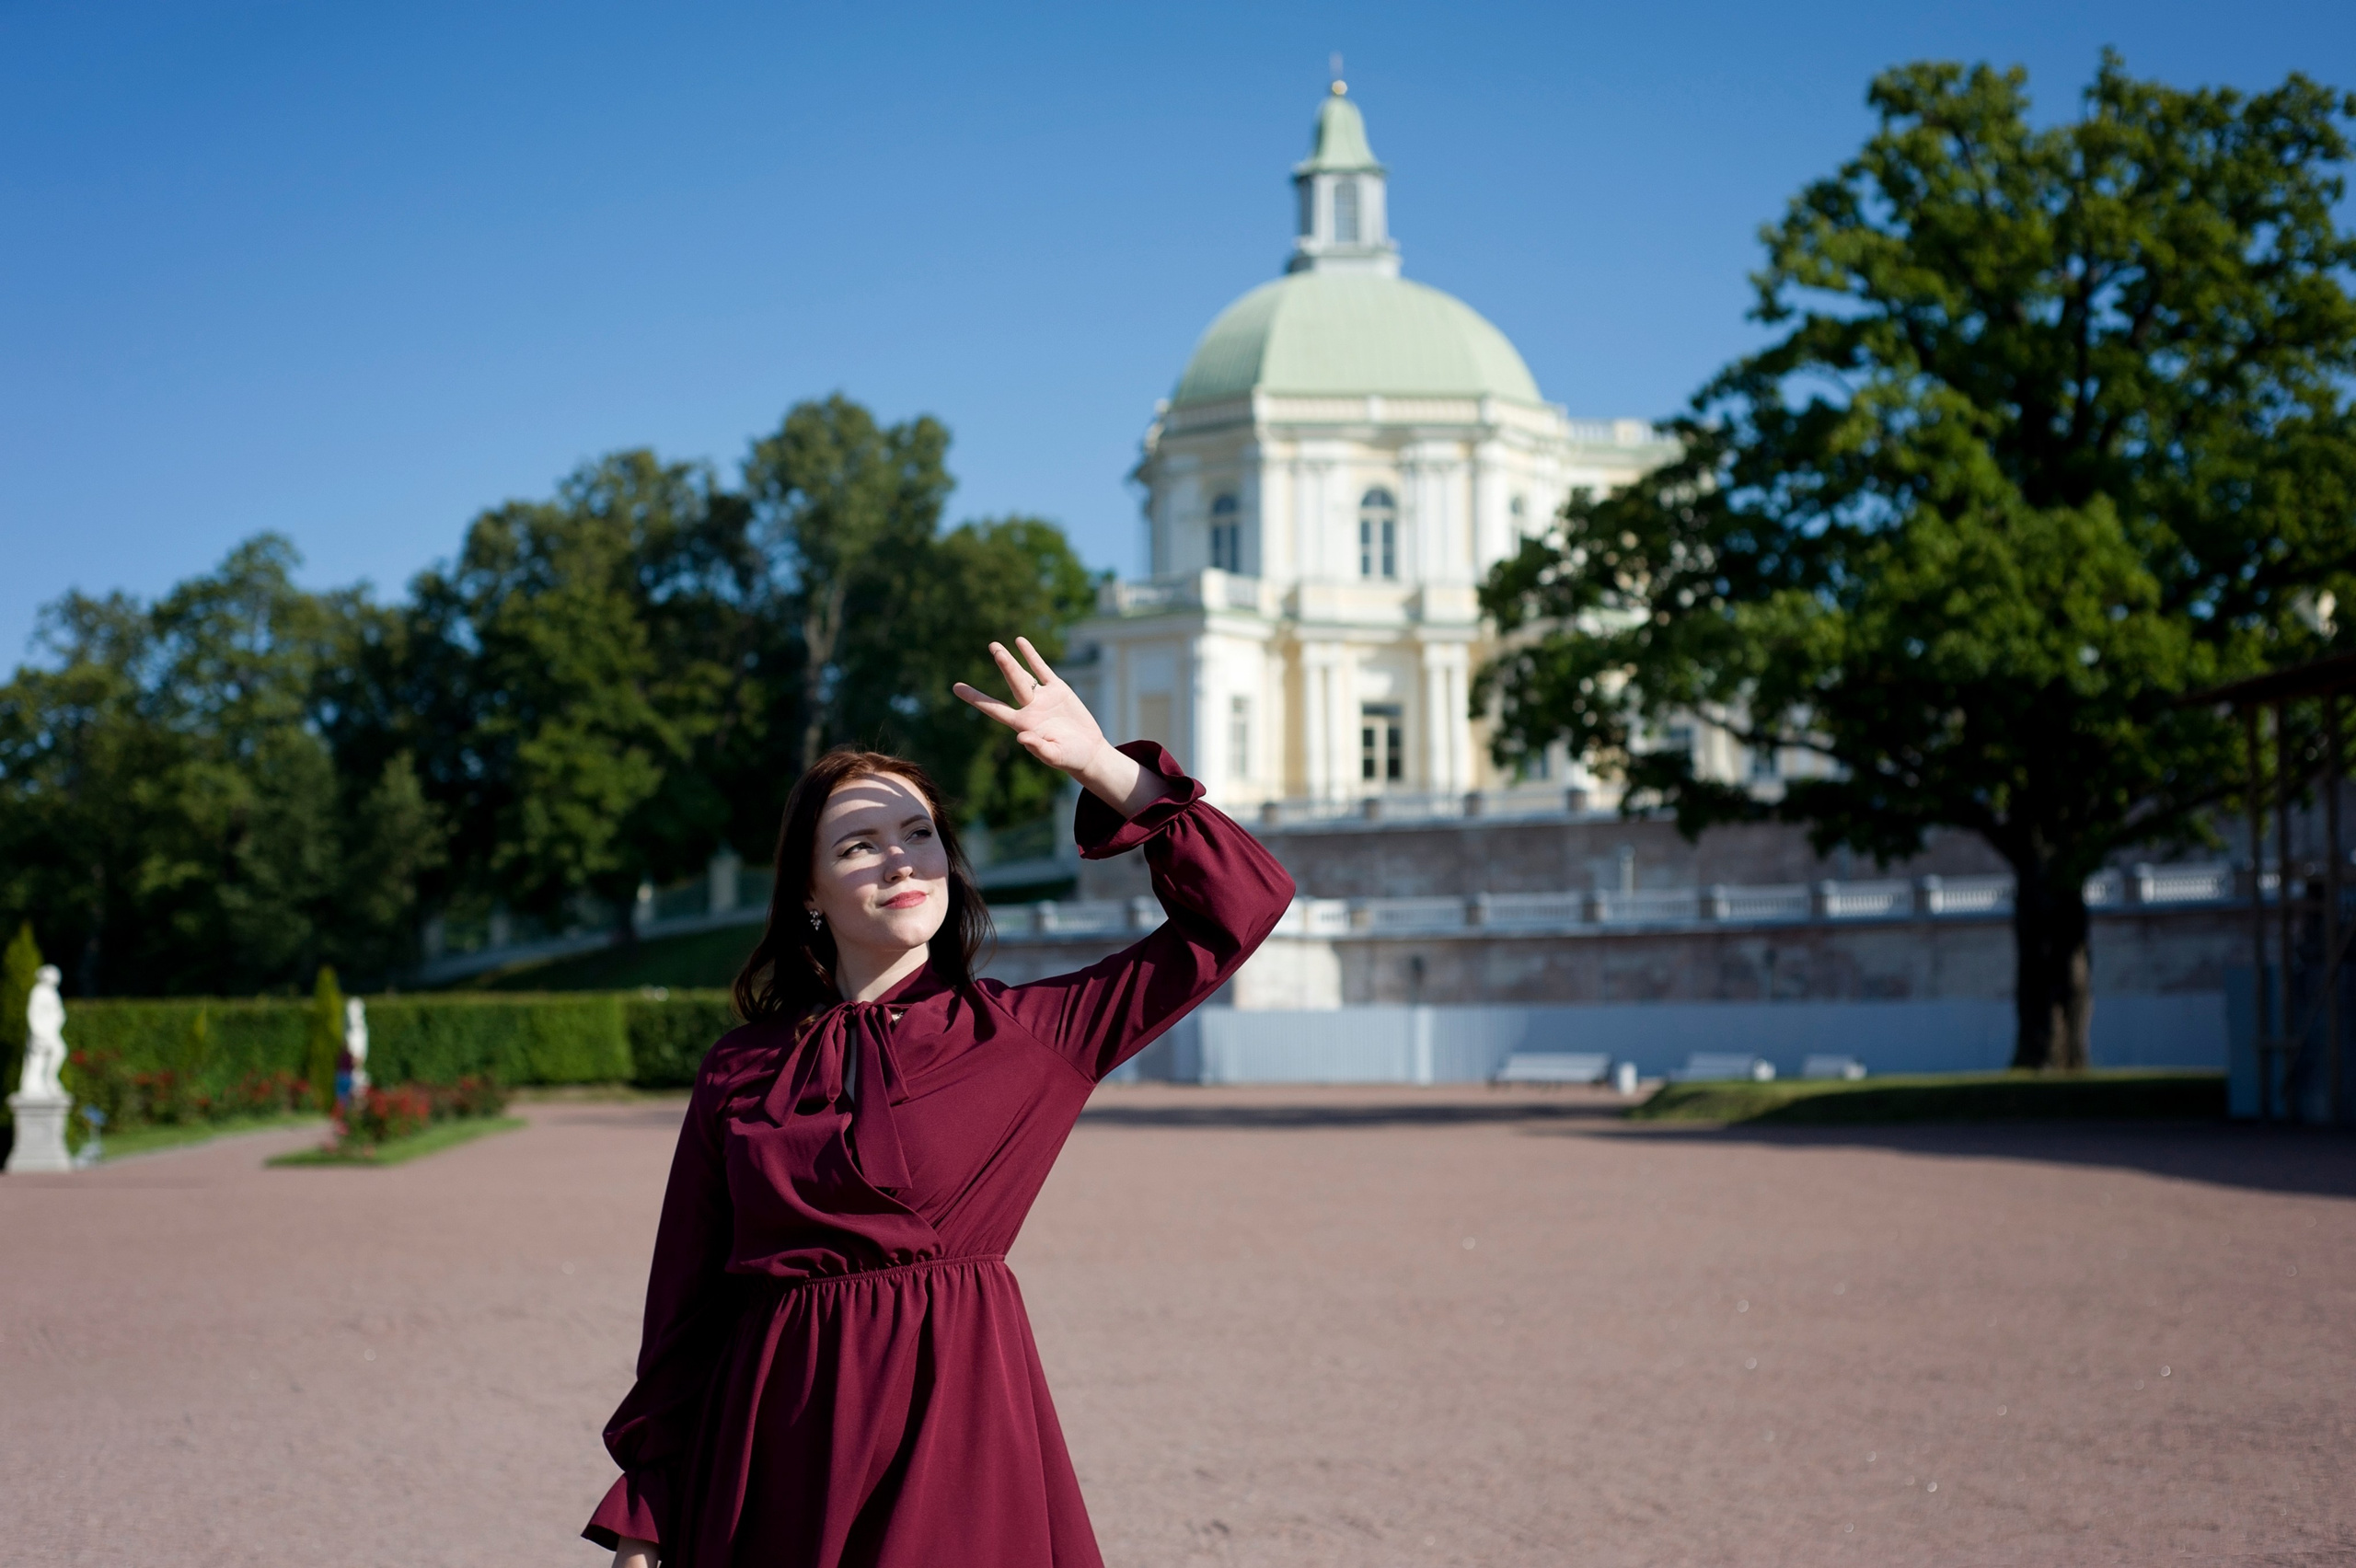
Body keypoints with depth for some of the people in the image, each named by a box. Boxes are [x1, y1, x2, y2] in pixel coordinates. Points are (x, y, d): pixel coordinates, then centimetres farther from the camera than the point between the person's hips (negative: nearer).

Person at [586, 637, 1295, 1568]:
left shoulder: (1022, 1034, 2)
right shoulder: (742, 1072, 7)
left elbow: (1240, 907, 0)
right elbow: (684, 1311, 11)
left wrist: (1106, 772, -7)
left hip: (959, 1422, -1)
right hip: (779, 1442, 2)